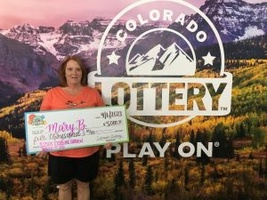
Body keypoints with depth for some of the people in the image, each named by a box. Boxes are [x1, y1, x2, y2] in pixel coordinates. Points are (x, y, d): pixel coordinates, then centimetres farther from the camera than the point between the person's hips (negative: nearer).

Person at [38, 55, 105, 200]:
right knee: (64, 186, 17)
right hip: (60, 152, 0)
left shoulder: (93, 93, -1)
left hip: (88, 151, 1)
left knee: (83, 184, 18)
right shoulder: (52, 94, -4)